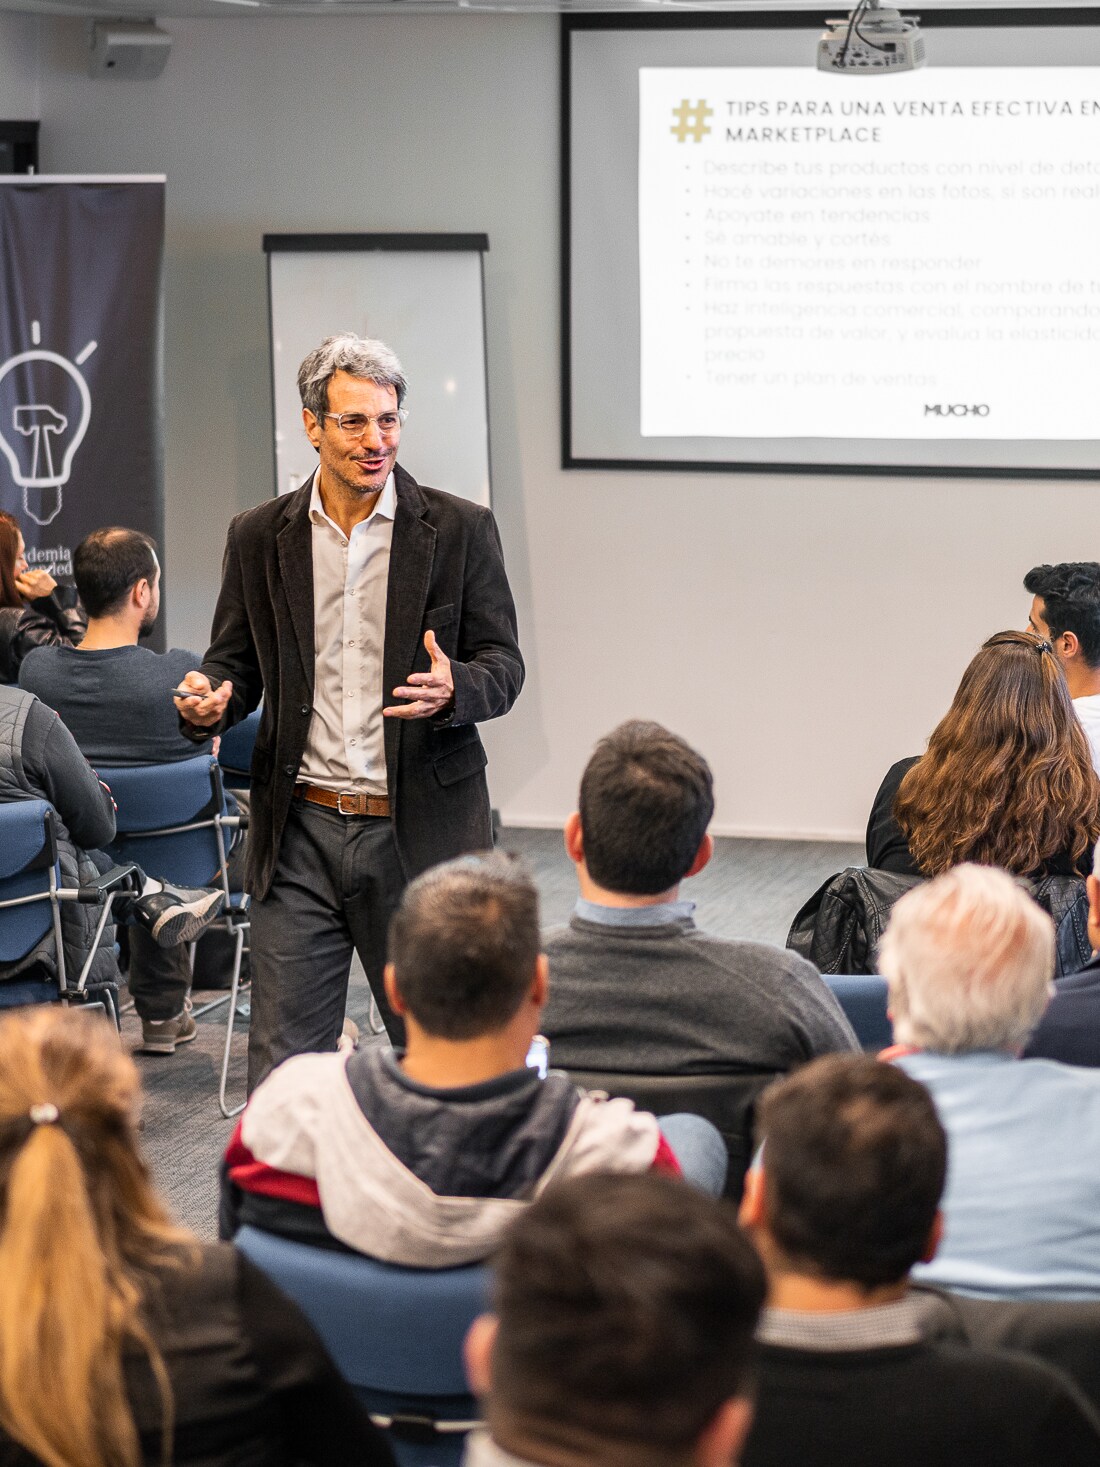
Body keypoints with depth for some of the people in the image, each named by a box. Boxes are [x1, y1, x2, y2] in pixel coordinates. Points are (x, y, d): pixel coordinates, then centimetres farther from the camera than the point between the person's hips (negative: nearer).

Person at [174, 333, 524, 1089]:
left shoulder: (460, 529, 0)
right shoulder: (260, 536, 6)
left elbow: (503, 663, 2)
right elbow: (236, 659, 12)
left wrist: (453, 690, -21)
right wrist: (210, 701, -11)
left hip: (420, 829, -1)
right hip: (302, 832, 1)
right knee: (281, 1063, 1)